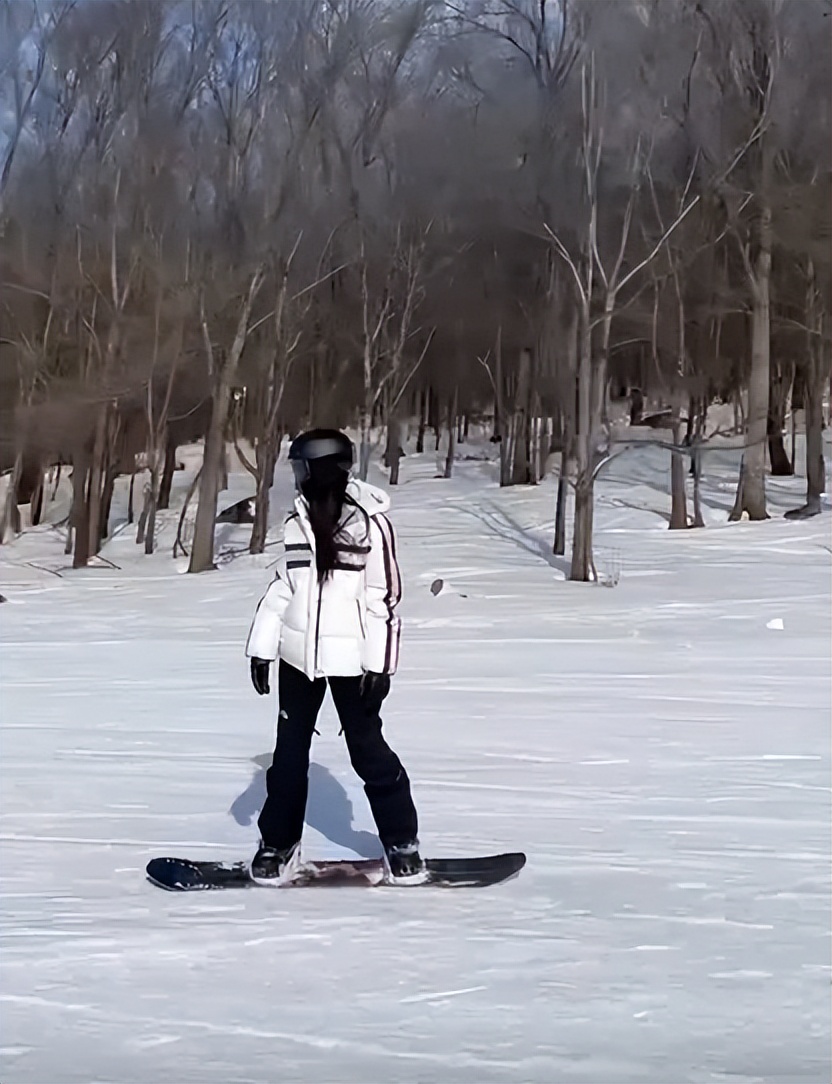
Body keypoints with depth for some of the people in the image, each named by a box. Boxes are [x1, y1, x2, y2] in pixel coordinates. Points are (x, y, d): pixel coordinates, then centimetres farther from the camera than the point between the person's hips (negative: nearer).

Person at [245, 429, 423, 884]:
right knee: (290, 751, 10)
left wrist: (379, 663, -12)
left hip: (351, 659, -5)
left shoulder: (368, 522, -11)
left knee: (368, 750, 1)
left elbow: (384, 595, -9)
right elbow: (282, 588, 12)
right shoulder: (298, 522, 5)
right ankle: (277, 841, 23)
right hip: (298, 656, 5)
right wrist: (262, 647, 10)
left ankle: (402, 842, 15)